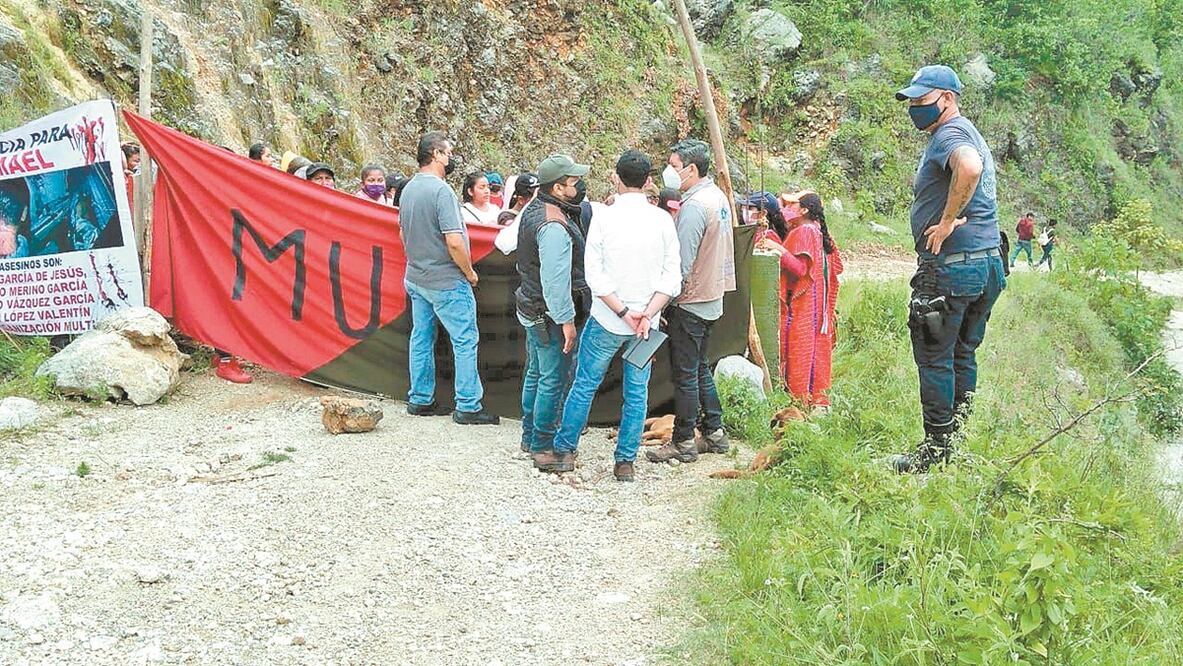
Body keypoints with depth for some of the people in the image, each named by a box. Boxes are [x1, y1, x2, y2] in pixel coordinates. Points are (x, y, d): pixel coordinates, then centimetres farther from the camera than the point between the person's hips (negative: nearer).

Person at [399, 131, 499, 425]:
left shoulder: (408, 189, 7)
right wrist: (470, 273, -10)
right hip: (447, 282, -9)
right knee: (465, 341, -1)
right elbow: (454, 242, -24)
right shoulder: (441, 190, -20)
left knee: (421, 338, 15)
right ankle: (468, 407, 2)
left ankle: (420, 400, 23)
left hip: (415, 278, 9)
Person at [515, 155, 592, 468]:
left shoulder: (533, 209, 7)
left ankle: (530, 436, 32)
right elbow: (555, 280, -27)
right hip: (550, 314, -11)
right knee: (554, 379, -1)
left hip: (532, 308, 11)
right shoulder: (555, 226, -25)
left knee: (535, 373, 20)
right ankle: (543, 447, 7)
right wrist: (566, 320, -22)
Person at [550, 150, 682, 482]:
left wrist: (624, 313, -10)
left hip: (607, 319, -1)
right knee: (637, 392, 11)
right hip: (646, 322, 1)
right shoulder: (662, 220, -4)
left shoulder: (604, 217, -9)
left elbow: (594, 274, -12)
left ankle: (564, 450, 21)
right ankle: (626, 461, 16)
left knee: (584, 385, 12)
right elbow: (672, 276, -8)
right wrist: (647, 314, -12)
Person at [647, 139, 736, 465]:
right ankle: (714, 432, 25)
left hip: (689, 302, -9)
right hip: (712, 298, 10)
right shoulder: (718, 196, 9)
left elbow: (682, 265, -23)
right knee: (700, 369, 18)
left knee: (685, 374, 0)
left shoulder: (693, 207, -21)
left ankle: (683, 443, 9)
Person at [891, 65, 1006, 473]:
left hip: (950, 265, -10)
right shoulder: (970, 135, 21)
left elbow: (969, 167, -36)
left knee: (934, 357, -3)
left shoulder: (949, 135, -13)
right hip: (987, 260, 10)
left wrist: (947, 221, -26)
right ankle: (961, 439, 22)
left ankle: (938, 448, 3)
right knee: (963, 354, 15)